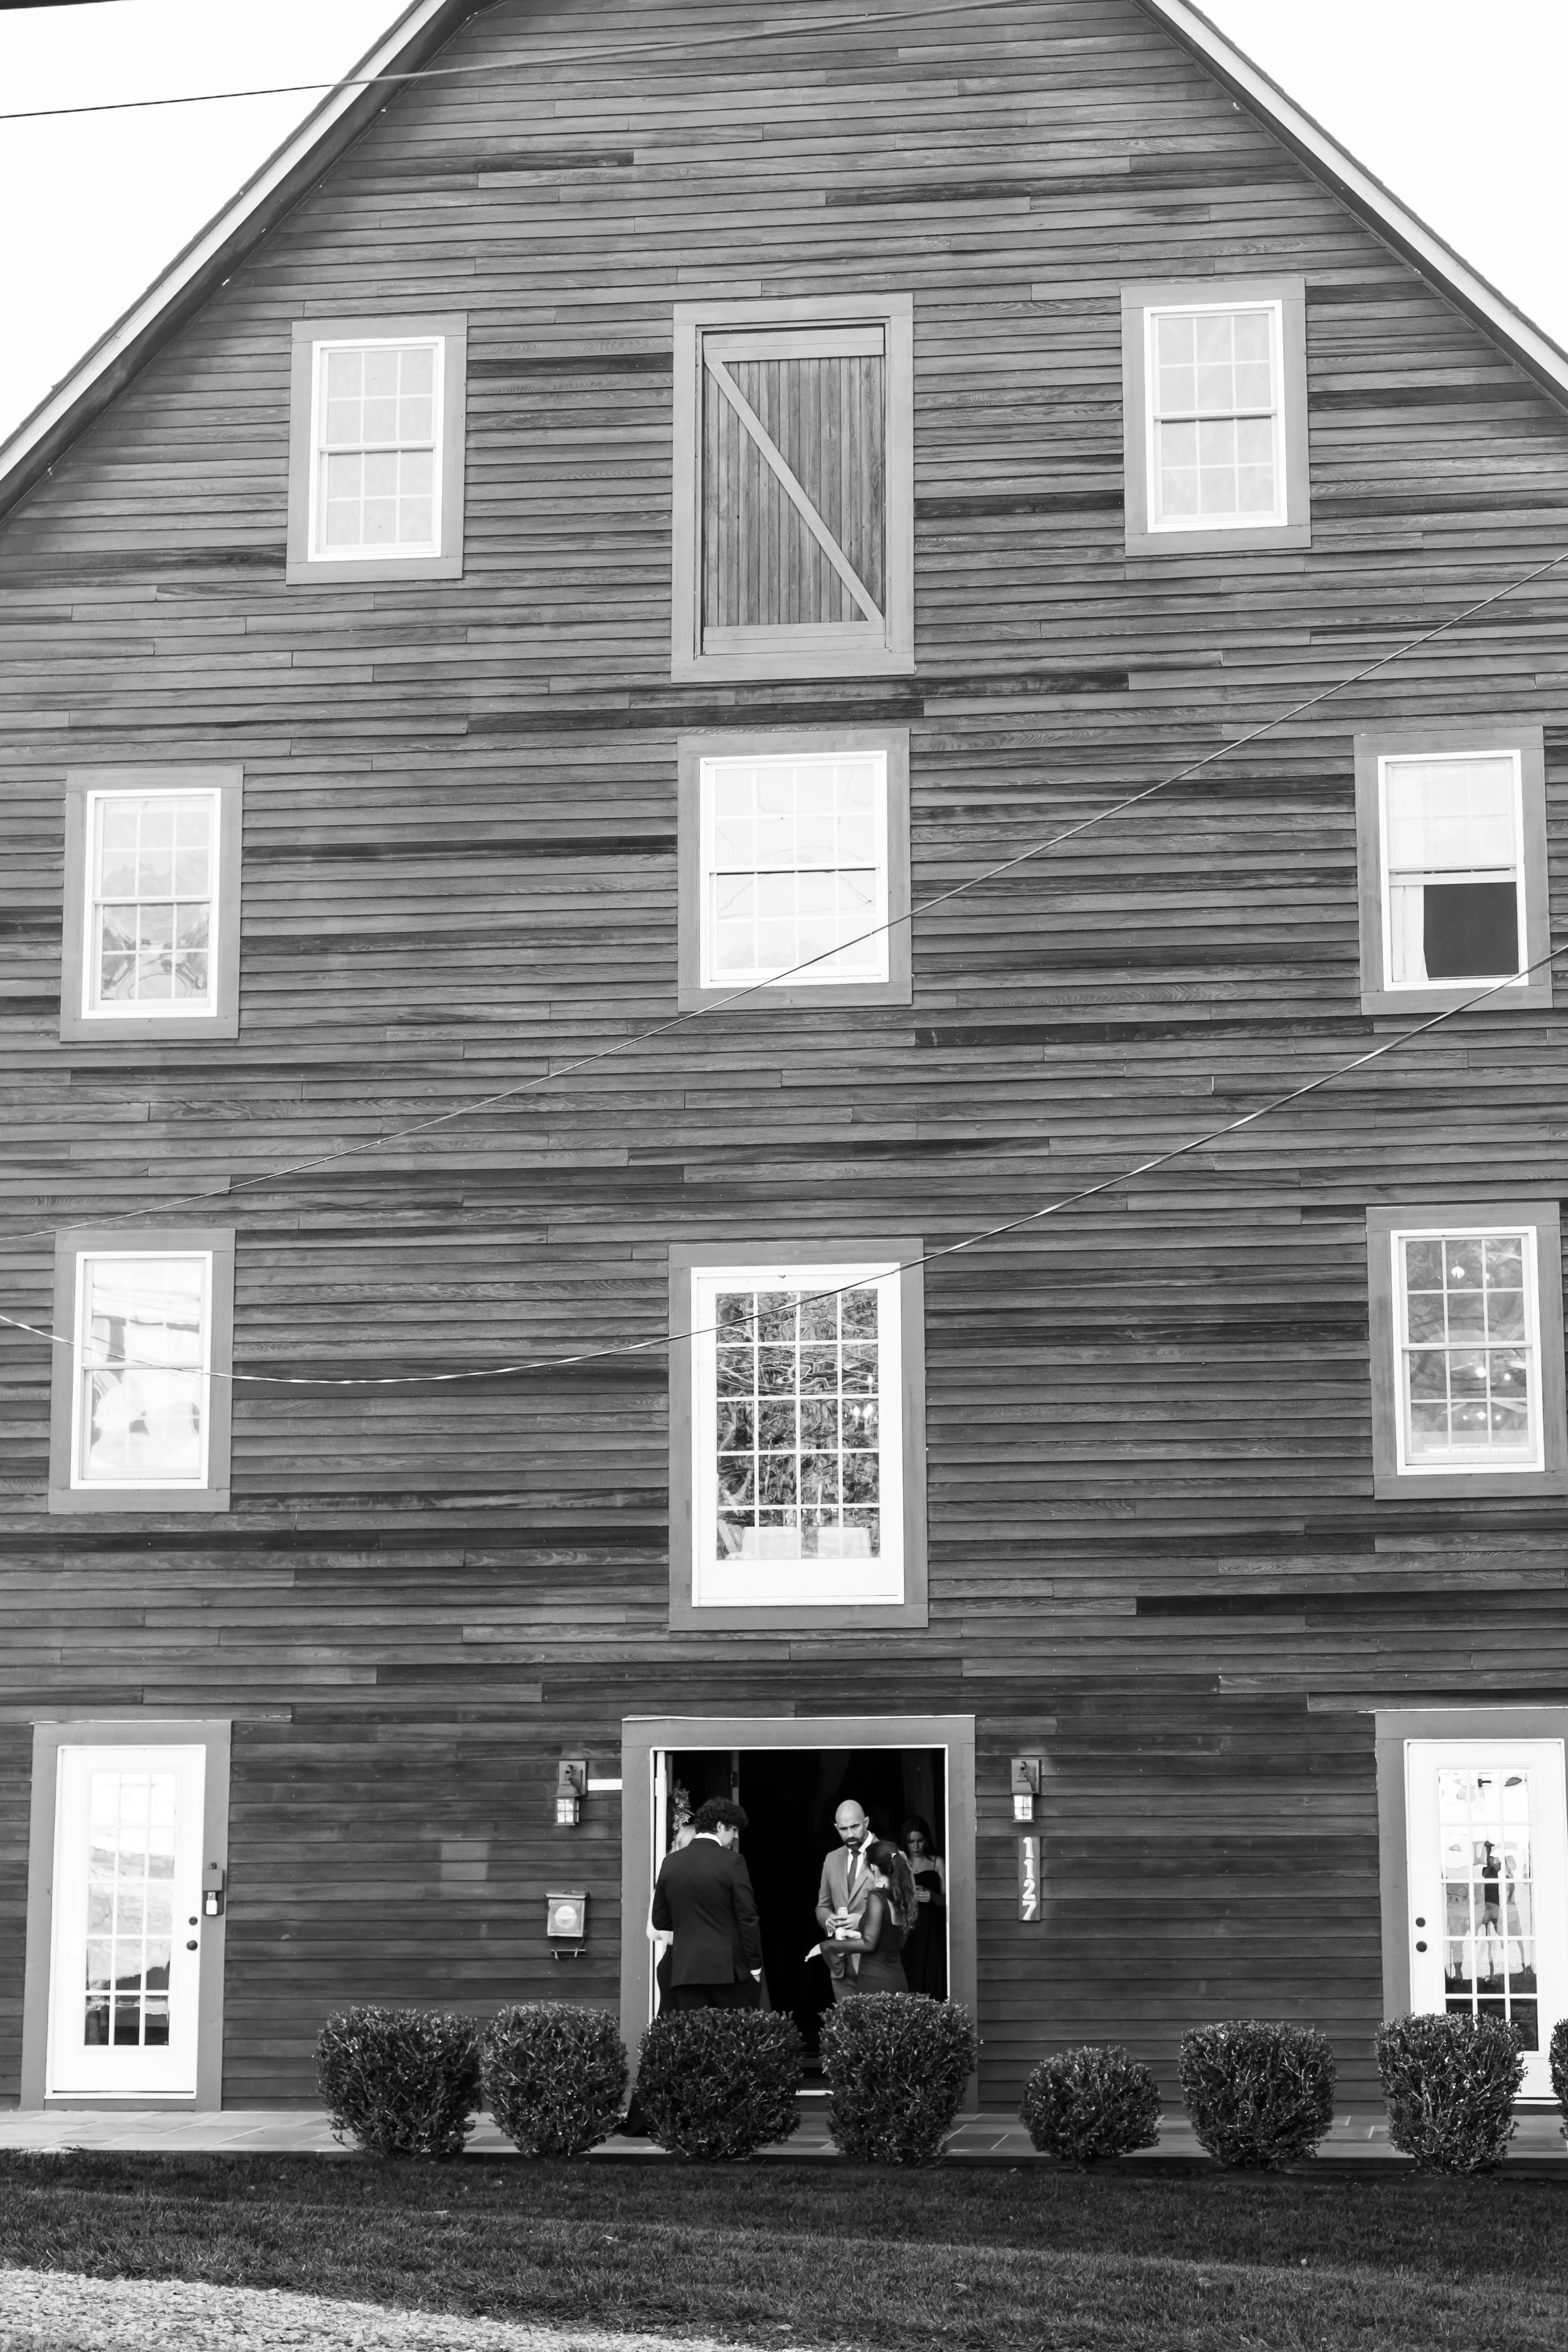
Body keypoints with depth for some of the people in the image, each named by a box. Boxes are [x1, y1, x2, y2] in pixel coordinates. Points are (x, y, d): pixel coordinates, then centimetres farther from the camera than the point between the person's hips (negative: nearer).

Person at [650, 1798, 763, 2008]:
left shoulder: (671, 1863, 6)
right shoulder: (731, 1862, -8)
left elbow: (659, 1922, 10)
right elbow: (748, 1919, -8)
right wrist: (755, 1966, -1)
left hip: (686, 1969, 4)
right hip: (730, 1968, -4)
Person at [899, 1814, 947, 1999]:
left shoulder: (936, 1863, 7)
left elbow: (946, 1900, 6)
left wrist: (932, 1897, -14)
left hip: (931, 1930, 0)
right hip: (907, 1931, 0)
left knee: (932, 1980, -7)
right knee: (910, 1981, -6)